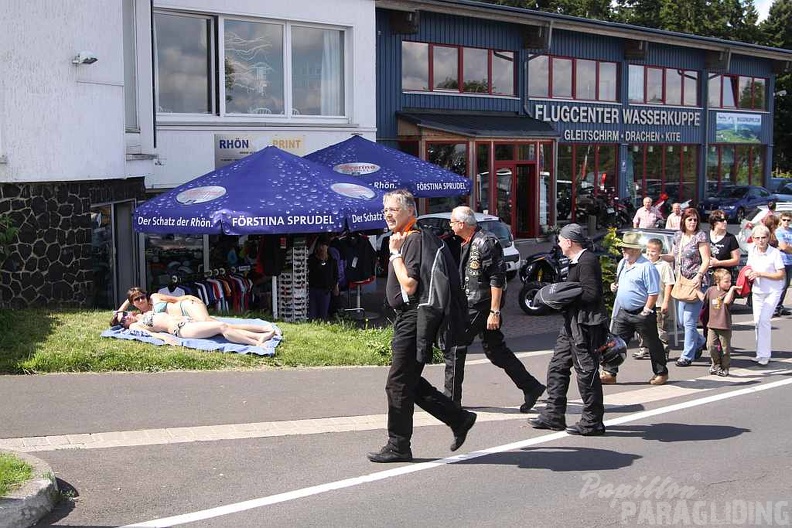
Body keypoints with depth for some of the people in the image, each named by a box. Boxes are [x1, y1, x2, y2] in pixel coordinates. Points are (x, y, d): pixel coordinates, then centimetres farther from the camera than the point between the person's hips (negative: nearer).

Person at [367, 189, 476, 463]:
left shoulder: (414, 239, -15)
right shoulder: (404, 239, 16)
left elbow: (409, 285, -22)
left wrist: (395, 253, -16)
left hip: (413, 320, -11)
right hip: (406, 320, 11)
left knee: (398, 384, -4)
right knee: (411, 383, 15)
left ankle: (398, 446, 6)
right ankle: (459, 418, 23)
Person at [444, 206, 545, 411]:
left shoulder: (486, 242, -15)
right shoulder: (467, 244, 16)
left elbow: (497, 279, -19)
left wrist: (494, 311, -22)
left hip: (480, 306, -10)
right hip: (471, 305, 10)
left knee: (455, 347, -4)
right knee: (495, 349, 11)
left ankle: (451, 399, 4)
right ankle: (531, 387, 15)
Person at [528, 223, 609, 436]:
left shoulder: (587, 261, -16)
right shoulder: (577, 261, 17)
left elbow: (591, 294, -23)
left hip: (586, 326, -11)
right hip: (573, 323, 11)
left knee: (586, 372, -2)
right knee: (557, 368, 12)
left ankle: (592, 422, 7)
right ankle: (553, 416, 18)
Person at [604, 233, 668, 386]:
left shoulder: (647, 267, -16)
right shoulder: (622, 263, 10)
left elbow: (654, 293, -17)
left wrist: (646, 311, -17)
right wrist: (614, 286, 5)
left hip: (642, 313, -7)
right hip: (623, 311, 7)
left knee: (652, 344, 7)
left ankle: (661, 373, 22)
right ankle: (609, 373, 5)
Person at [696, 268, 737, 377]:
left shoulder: (729, 292, -7)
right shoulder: (711, 290, 5)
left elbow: (727, 301, -28)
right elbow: (704, 299, 23)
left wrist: (731, 289, -26)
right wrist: (696, 290, 24)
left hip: (725, 326, -3)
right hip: (712, 324, 3)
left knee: (725, 348, 5)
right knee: (711, 346, 0)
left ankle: (724, 368, 19)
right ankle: (716, 365, 19)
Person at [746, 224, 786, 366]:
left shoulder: (775, 253, -14)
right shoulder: (752, 251, 2)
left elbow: (781, 275, -15)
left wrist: (761, 274, -22)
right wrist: (749, 273, -5)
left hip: (772, 292, -6)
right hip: (757, 291, 6)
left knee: (764, 320, -16)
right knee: (757, 322, 8)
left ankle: (764, 354, -10)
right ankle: (761, 353, 21)